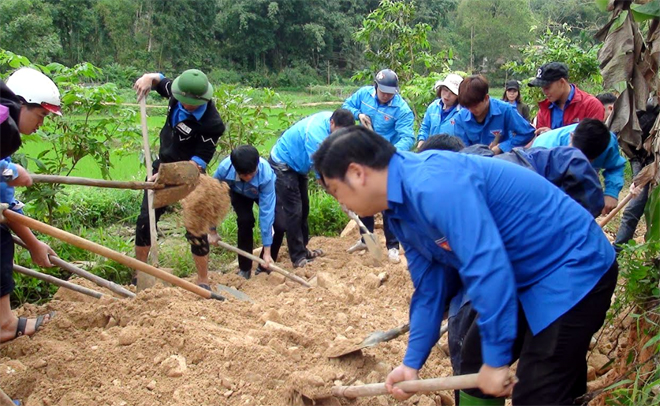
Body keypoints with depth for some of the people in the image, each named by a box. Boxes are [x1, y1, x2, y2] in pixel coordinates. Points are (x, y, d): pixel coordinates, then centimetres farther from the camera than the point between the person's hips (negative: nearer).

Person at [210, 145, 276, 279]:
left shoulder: (266, 174, -42)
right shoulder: (224, 168, -39)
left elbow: (266, 212, -40)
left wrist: (267, 251, -38)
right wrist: (212, 231, -16)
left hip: (263, 191, 0)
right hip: (238, 192, 1)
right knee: (245, 221, -23)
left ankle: (265, 266, 3)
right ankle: (244, 268, -3)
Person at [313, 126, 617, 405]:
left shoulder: (433, 183, -29)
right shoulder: (401, 214, 4)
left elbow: (487, 267, -33)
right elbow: (430, 289, 12)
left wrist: (496, 359, -24)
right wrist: (412, 363, 14)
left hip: (575, 268, -10)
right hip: (527, 276, 10)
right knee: (474, 363, 16)